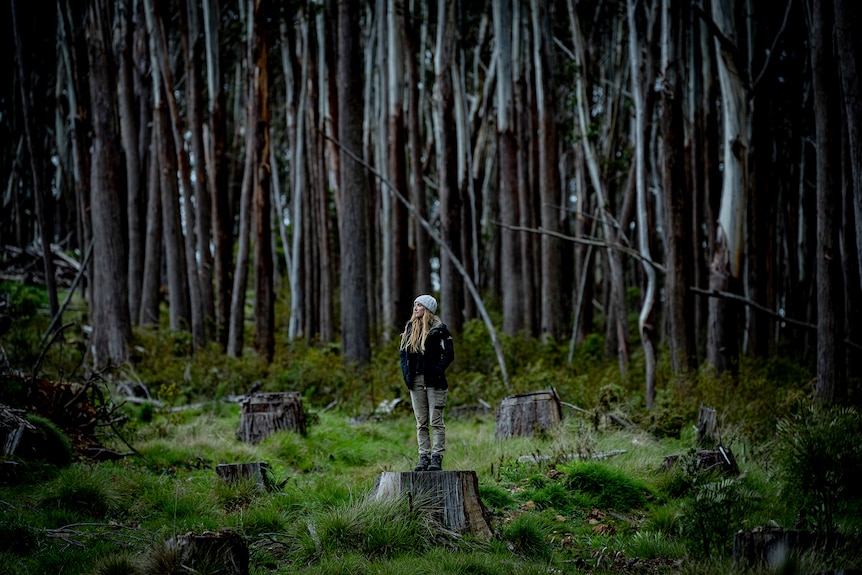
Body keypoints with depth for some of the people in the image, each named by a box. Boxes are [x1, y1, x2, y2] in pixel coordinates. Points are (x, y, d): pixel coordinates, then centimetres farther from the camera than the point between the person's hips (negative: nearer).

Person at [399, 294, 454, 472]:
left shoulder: (439, 328, -4)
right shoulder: (410, 328, 13)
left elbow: (449, 354, -8)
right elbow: (403, 352, 17)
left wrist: (437, 370, -17)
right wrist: (406, 373, 4)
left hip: (434, 381, -6)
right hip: (416, 381, 6)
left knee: (436, 421, -4)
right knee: (421, 422, 7)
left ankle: (437, 458, -4)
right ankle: (424, 458, 9)